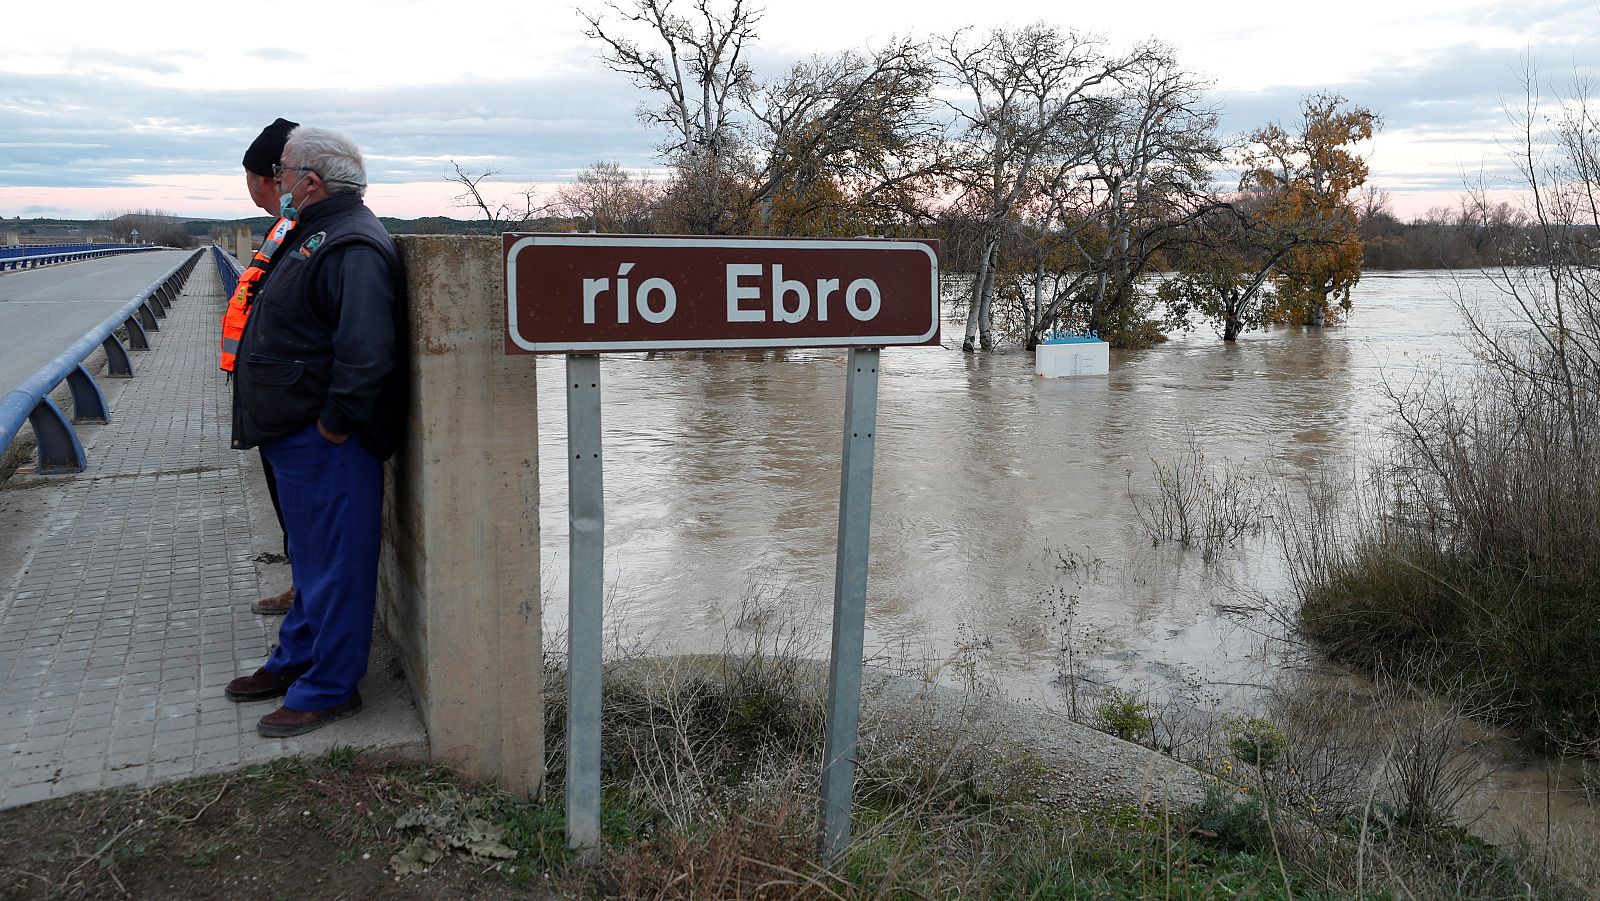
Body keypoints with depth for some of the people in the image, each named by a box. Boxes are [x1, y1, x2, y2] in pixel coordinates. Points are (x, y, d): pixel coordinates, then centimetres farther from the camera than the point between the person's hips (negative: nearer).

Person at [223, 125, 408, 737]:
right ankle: (296, 660, 39)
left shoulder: (352, 249, -21)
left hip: (326, 442, -11)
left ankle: (329, 688, 14)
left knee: (332, 565, 1)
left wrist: (335, 424, -22)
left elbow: (367, 354, -31)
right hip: (296, 436, 11)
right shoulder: (315, 234, 15)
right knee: (310, 556, 23)